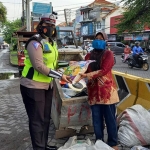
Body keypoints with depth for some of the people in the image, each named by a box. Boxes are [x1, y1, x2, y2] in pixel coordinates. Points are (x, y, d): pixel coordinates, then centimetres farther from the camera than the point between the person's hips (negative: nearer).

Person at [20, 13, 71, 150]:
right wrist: (59, 75, -22)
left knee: (46, 117, 17)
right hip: (33, 86, -9)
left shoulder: (52, 42, 12)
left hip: (47, 85, 9)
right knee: (37, 119, -1)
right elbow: (39, 66, -24)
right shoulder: (36, 42, -17)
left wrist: (61, 75, 12)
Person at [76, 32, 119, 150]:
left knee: (110, 118, 4)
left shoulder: (108, 54, -2)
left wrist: (87, 75, -24)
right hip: (93, 90, 4)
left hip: (107, 90, -3)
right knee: (97, 119, 9)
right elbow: (85, 71, 7)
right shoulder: (89, 56, 12)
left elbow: (104, 70, -15)